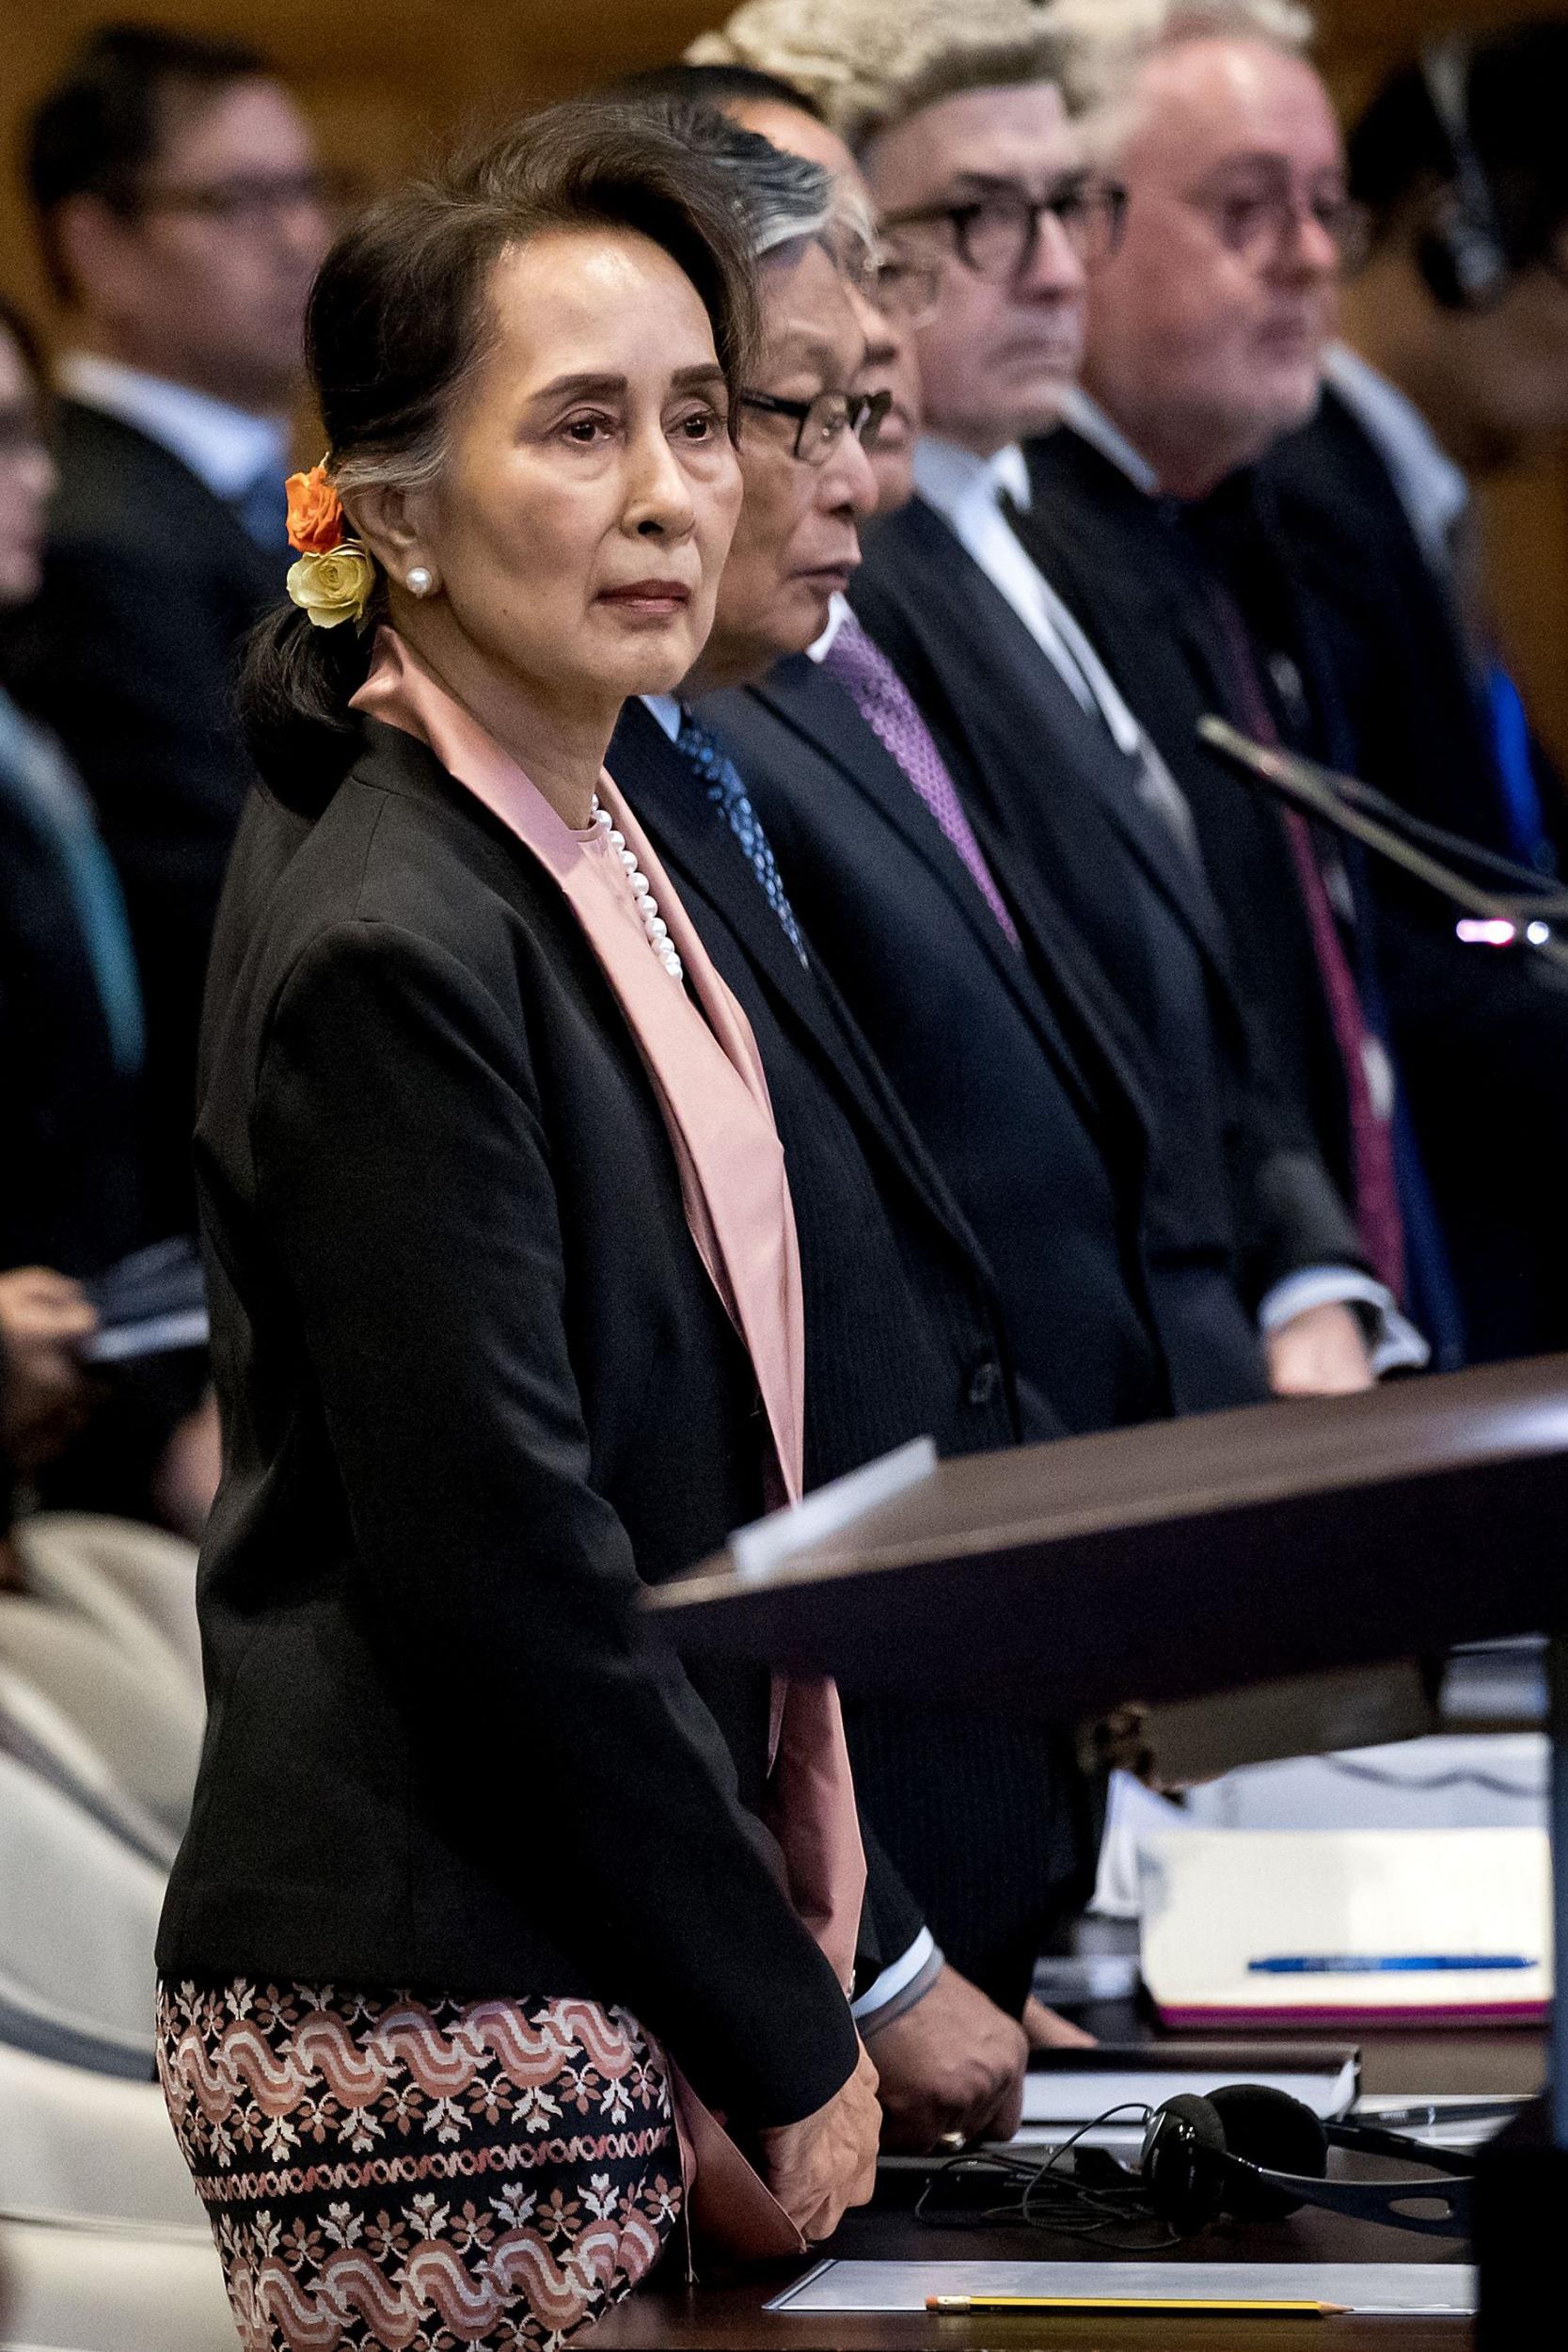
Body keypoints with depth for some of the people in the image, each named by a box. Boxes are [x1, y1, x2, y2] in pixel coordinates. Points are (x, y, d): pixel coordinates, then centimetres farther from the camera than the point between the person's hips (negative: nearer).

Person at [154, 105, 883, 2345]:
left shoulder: (603, 858, 13)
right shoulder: (388, 949, -15)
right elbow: (501, 1571, -17)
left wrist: (781, 1964, 13)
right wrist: (784, 2038, -10)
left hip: (595, 1980, 9)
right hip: (437, 2022, -9)